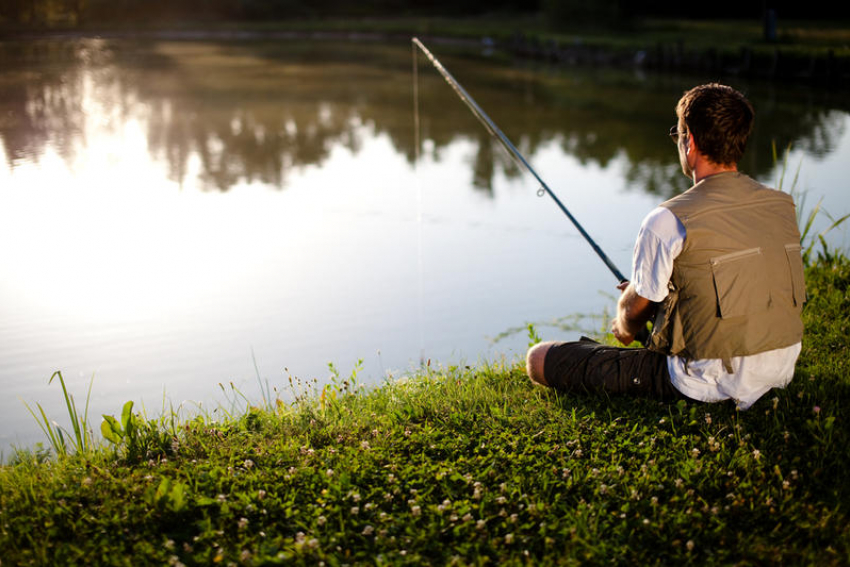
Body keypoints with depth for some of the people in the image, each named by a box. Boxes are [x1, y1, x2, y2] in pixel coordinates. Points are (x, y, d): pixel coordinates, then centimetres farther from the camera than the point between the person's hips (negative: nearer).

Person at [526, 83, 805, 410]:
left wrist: (625, 327, 21)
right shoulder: (783, 206, 2)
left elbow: (635, 310, -5)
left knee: (541, 360, -3)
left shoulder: (669, 221, -19)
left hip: (710, 384, -8)